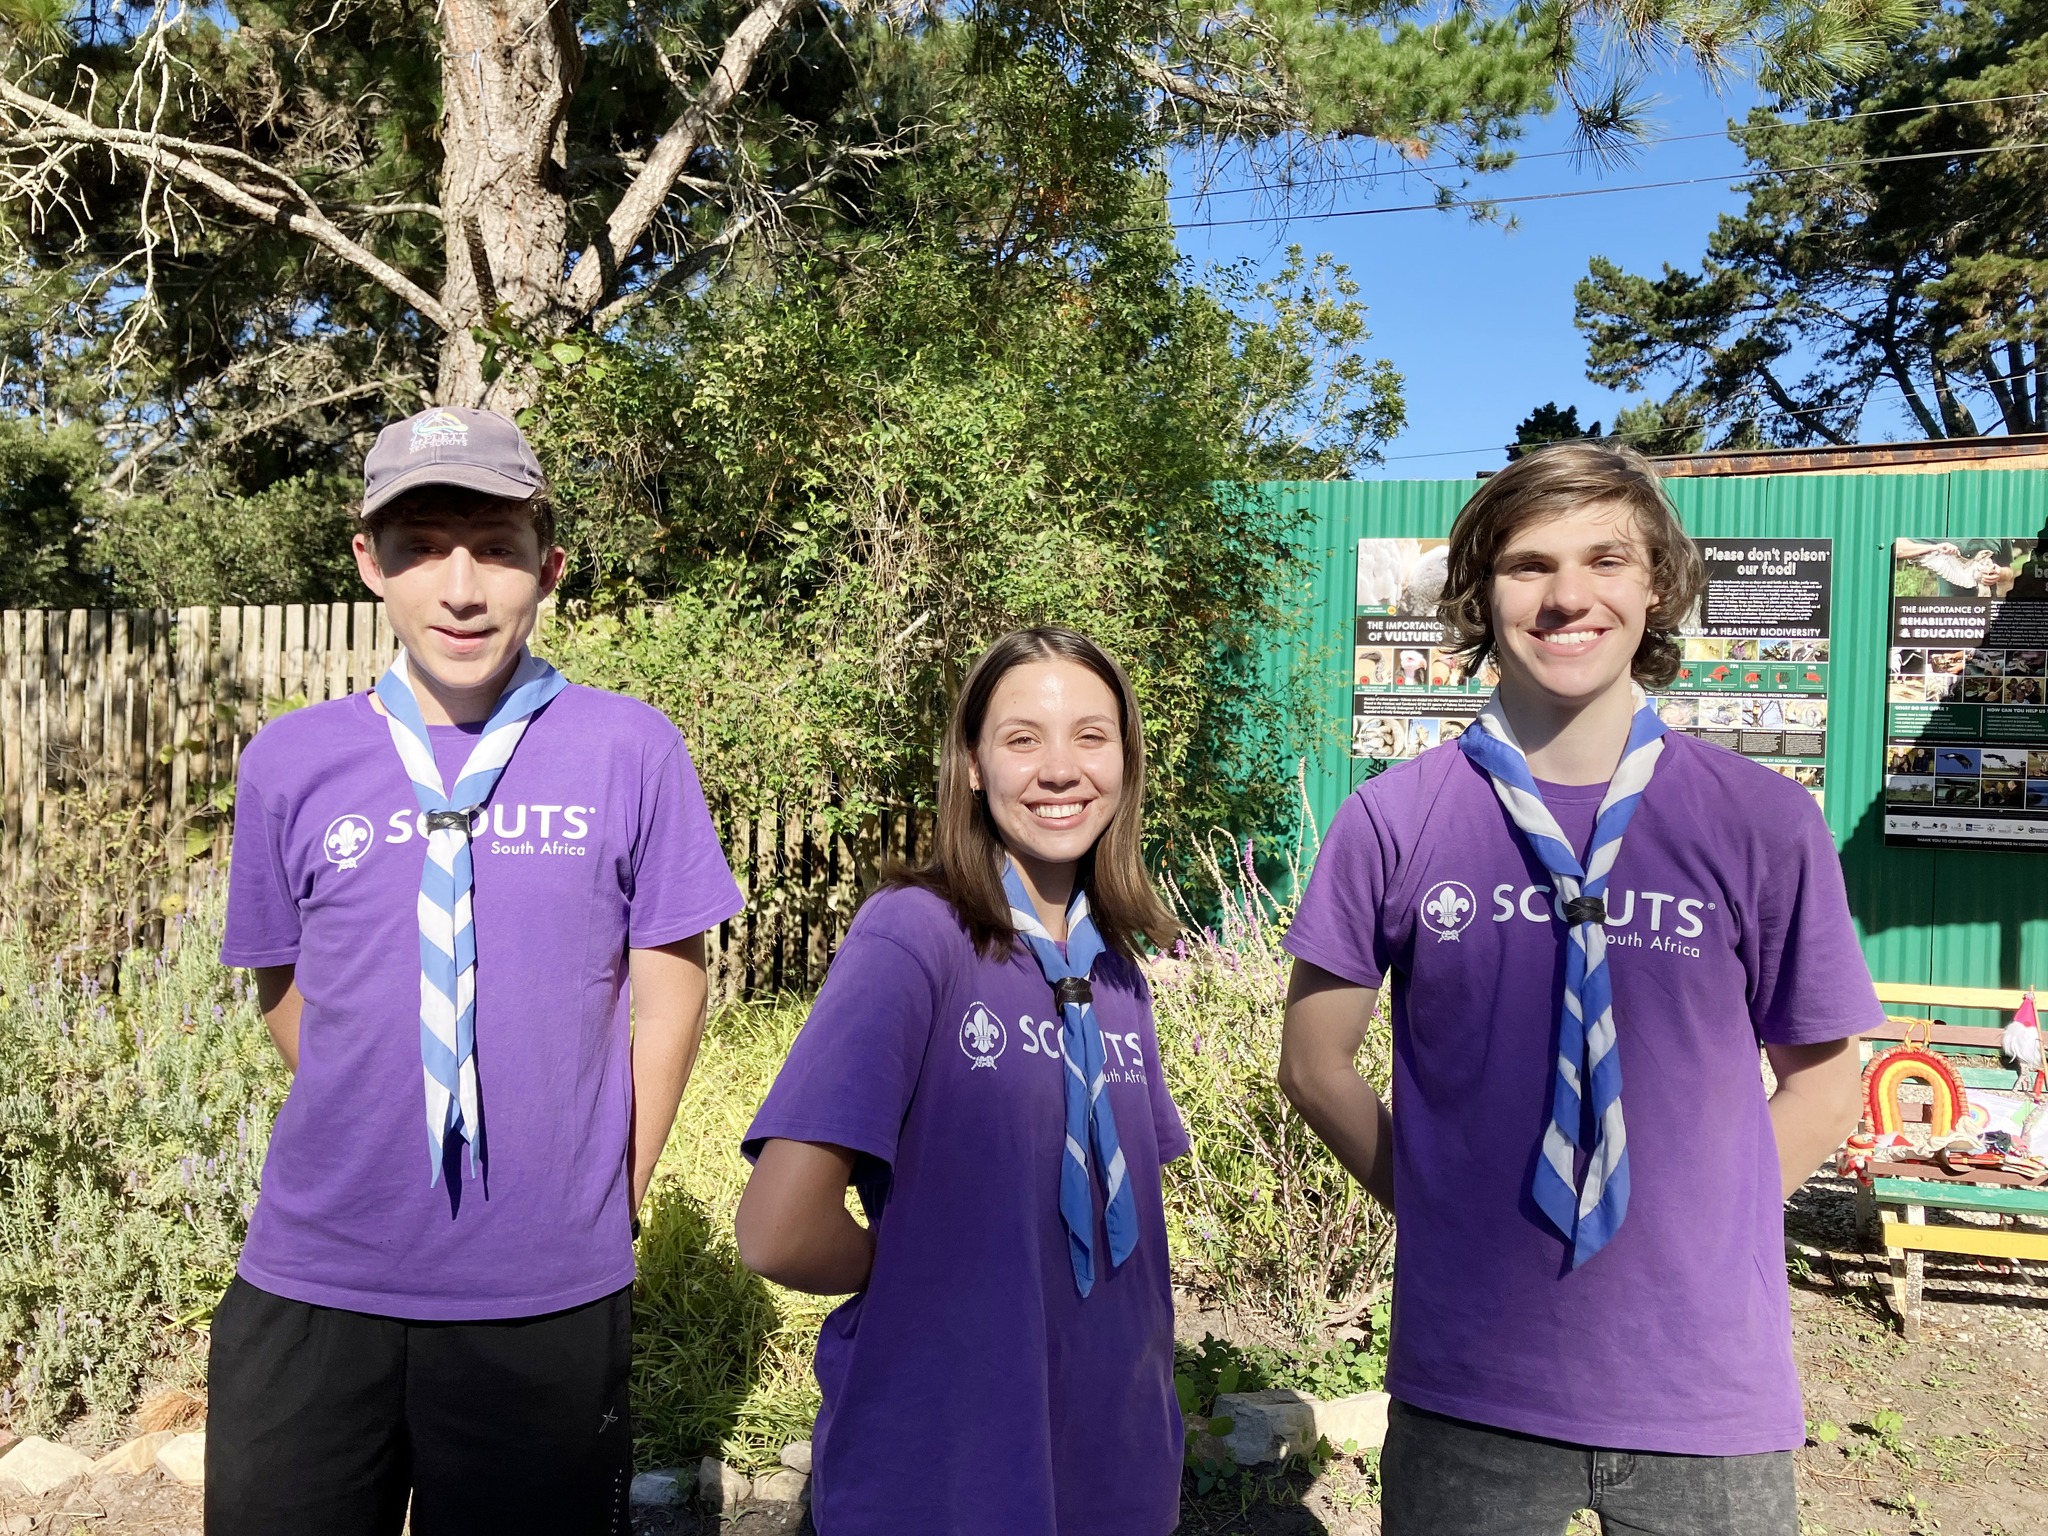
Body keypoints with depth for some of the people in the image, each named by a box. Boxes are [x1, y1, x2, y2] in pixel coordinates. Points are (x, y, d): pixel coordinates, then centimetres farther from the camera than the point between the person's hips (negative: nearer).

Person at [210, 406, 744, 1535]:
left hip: (546, 1294, -1)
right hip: (309, 1286, 2)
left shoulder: (630, 751, -6)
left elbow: (668, 992, 0)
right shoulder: (291, 762, 0)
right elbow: (287, 991, 11)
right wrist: (385, 1134, 9)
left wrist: (612, 1198, 3)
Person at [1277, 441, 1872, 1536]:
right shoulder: (1394, 820, -7)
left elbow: (1819, 1085, 6)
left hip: (1707, 1390, 1)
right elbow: (1315, 1063, 2)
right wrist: (1448, 1210, -2)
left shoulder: (1765, 824, -6)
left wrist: (1685, 1226, -2)